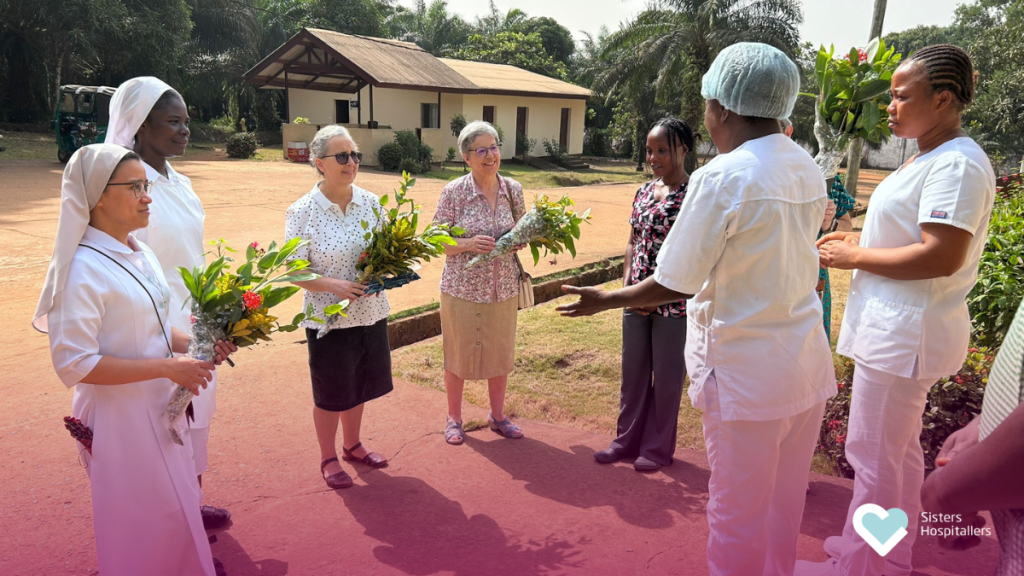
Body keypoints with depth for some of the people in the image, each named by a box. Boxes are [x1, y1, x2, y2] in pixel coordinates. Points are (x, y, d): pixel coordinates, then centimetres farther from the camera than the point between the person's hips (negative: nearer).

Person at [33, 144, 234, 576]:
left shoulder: (140, 253, 4)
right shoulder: (83, 269, -21)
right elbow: (74, 364, -23)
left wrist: (194, 344, -2)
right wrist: (167, 367, -24)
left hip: (160, 407, 8)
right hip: (119, 415, -8)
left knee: (176, 507, 21)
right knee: (144, 524, 8)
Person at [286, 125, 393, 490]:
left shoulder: (370, 202, -1)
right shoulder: (302, 212, -13)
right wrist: (335, 285, -26)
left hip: (371, 312, 5)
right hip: (328, 318, -4)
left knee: (359, 386, 20)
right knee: (330, 394, 11)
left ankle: (352, 445, 42)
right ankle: (328, 458, 32)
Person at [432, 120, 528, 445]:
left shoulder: (513, 190, 0)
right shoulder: (454, 192, -11)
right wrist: (468, 244, -25)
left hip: (504, 288, 4)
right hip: (462, 288, -3)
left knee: (500, 353, 16)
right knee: (458, 355, 11)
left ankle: (497, 415, 36)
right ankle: (454, 418, 32)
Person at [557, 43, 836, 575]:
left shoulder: (721, 177, -18)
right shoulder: (808, 169, 2)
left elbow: (675, 284, -16)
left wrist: (605, 300, -2)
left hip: (746, 370, -7)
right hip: (807, 362, 7)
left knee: (738, 511, 12)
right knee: (784, 502, 22)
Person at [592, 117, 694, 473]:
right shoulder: (644, 191, 8)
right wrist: (627, 281, 1)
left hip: (672, 301, -6)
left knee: (666, 375, 9)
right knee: (633, 370, 16)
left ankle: (658, 448, 26)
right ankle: (628, 440, 32)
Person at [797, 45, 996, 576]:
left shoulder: (957, 164, -19)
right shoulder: (929, 157, 13)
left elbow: (941, 256, -26)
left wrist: (855, 258, -17)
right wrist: (859, 239, 8)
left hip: (906, 333, -11)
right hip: (898, 328, 11)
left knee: (874, 454, 1)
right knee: (899, 448, 20)